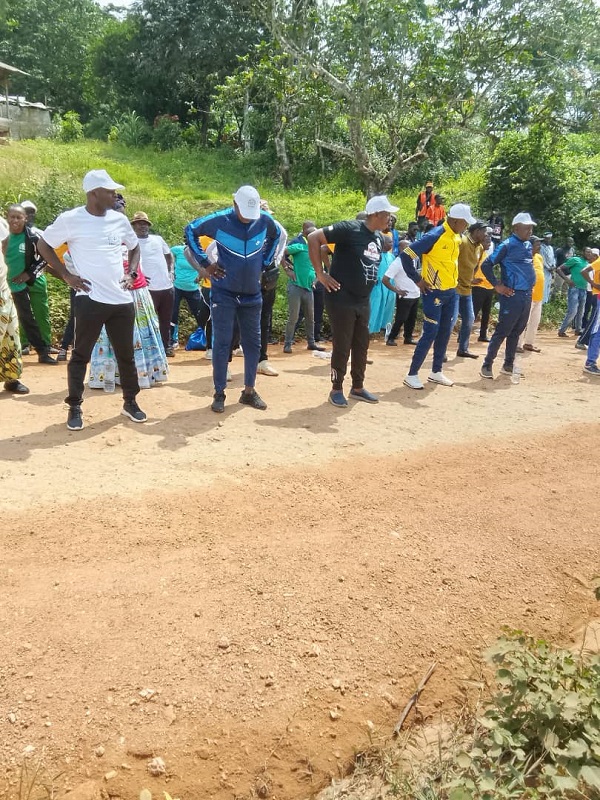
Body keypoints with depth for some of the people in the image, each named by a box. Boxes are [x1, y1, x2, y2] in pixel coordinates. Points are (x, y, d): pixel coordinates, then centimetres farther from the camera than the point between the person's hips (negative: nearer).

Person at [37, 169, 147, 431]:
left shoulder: (119, 219, 8)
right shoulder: (70, 220, -6)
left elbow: (134, 247, 24)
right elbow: (43, 246, 4)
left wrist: (131, 274, 8)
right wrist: (67, 276, -4)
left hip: (122, 300, 5)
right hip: (90, 299, -4)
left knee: (126, 354, 12)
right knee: (81, 355, 3)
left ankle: (130, 402, 27)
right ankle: (75, 407, 16)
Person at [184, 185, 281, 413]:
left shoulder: (265, 220, -4)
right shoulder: (219, 220, -13)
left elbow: (276, 236, 19)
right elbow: (191, 231, 1)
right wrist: (205, 263, -4)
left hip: (252, 294, 4)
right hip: (224, 294, -4)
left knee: (253, 342, 7)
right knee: (222, 343, -3)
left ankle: (249, 391, 19)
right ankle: (219, 393, 6)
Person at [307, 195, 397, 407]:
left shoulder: (380, 238, 9)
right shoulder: (349, 229, -16)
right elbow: (314, 237, -18)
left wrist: (369, 281, 13)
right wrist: (320, 273, -18)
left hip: (363, 301, 8)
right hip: (341, 299, -8)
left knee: (361, 345, 14)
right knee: (342, 346, 0)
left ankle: (357, 387, 28)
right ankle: (337, 389, 16)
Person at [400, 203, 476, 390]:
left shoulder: (456, 238, 7)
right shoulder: (435, 236, -18)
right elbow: (406, 255, -20)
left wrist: (453, 279, 13)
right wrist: (417, 280, -15)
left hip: (451, 292, 8)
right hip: (434, 293, -8)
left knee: (445, 332, 11)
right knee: (430, 333, -8)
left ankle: (436, 372, 23)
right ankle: (412, 375, 0)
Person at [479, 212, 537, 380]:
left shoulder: (528, 245, 14)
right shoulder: (507, 245, -10)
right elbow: (486, 265, -13)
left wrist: (531, 285, 16)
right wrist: (497, 285, -12)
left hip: (527, 296, 8)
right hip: (512, 296, -7)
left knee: (516, 332, 13)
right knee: (502, 332, -5)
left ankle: (508, 365, 22)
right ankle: (487, 365, 3)